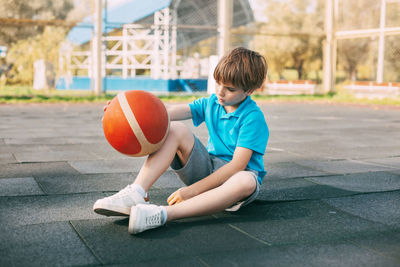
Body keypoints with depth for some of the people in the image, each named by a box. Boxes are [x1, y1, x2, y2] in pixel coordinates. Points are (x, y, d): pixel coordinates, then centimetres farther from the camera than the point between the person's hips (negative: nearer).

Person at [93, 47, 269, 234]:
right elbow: (171, 112, -11)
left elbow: (238, 164, -23)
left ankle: (163, 214, -53)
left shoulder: (253, 118, -14)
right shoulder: (211, 103, 4)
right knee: (175, 129, -16)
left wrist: (193, 190, -28)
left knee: (246, 182, -43)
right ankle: (135, 194, -32)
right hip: (207, 169, 5)